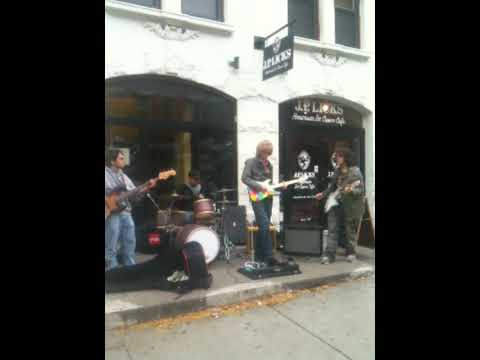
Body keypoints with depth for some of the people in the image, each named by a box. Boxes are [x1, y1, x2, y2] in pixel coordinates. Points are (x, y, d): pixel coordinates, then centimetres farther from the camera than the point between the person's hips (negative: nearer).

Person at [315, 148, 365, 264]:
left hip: (351, 206, -6)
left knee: (350, 230, 7)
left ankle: (350, 253, 25)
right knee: (332, 230, 0)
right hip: (336, 203, 6)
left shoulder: (355, 171, -10)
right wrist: (324, 194, 11)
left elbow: (361, 189, -14)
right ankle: (329, 254, 1)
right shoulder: (337, 171, 11)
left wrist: (351, 190, -32)